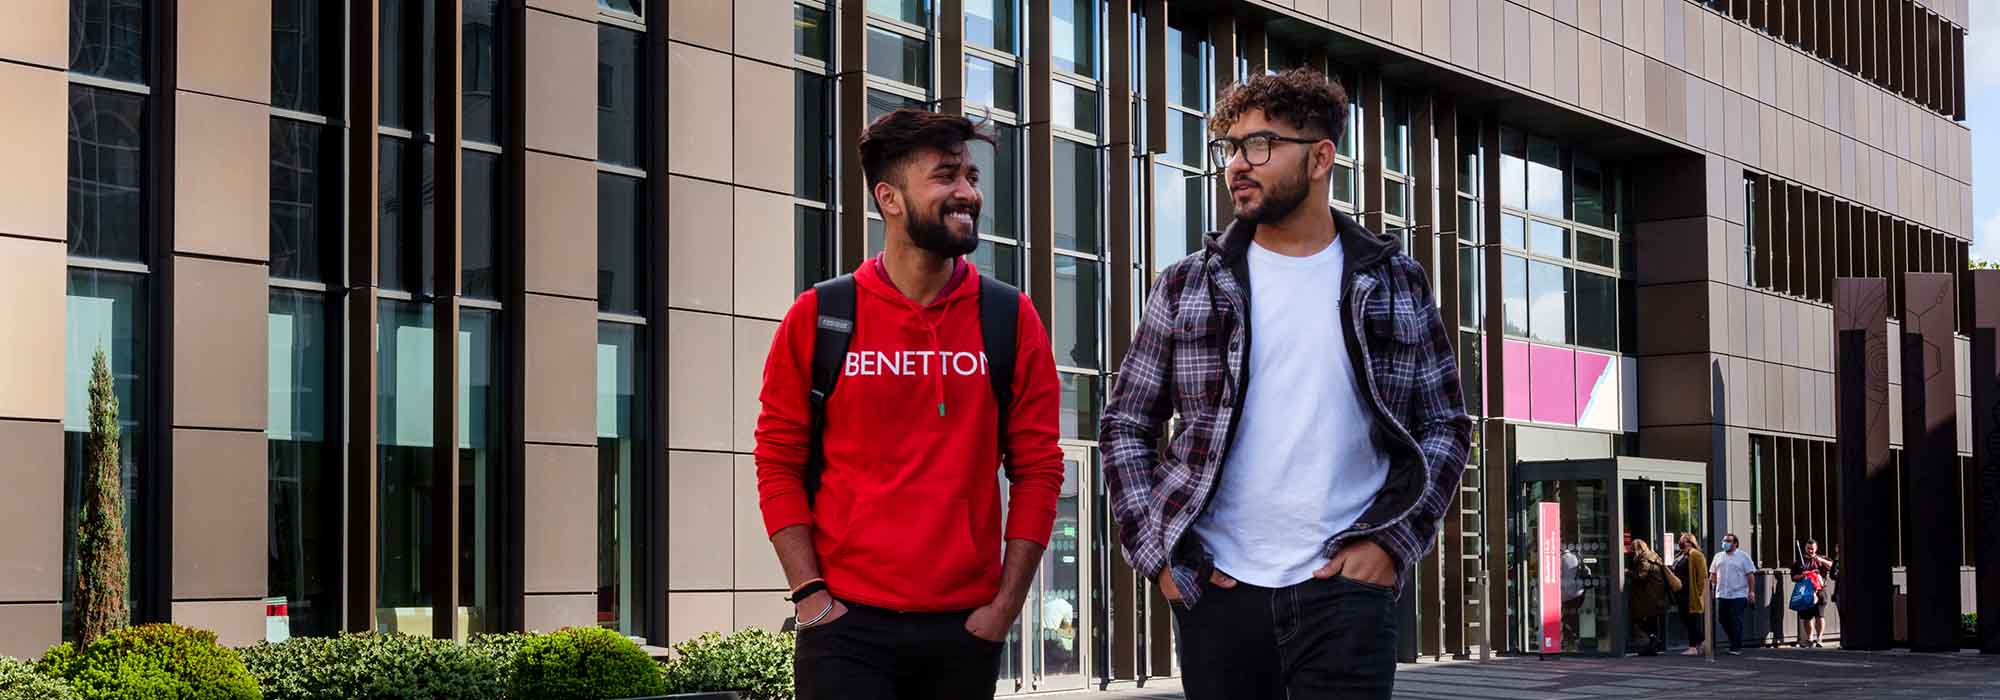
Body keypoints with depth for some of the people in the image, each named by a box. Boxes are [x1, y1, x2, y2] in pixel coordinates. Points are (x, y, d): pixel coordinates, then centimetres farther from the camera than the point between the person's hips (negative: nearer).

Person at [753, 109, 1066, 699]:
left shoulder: (1011, 321, 5)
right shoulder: (818, 318, 2)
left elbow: (1038, 470, 5)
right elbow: (778, 465, 3)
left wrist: (1004, 605, -2)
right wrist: (811, 594, -6)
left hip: (965, 629, 2)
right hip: (847, 626, -1)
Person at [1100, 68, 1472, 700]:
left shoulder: (1395, 285, 7)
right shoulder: (1187, 287, 6)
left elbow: (1444, 426, 9)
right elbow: (1126, 426, 9)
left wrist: (1393, 541, -3)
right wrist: (1155, 553, -1)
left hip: (1344, 584, -1)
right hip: (1218, 590, 1)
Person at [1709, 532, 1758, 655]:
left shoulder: (1743, 556, 1)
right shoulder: (1718, 557, 15)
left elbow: (1750, 575, -2)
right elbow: (1713, 574, 17)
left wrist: (1751, 591, -9)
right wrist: (1711, 588, 6)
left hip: (1738, 595, -5)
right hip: (1722, 595, 5)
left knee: (1736, 621, -7)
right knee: (1723, 619, 6)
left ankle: (1736, 647, -3)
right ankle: (1735, 642, 22)